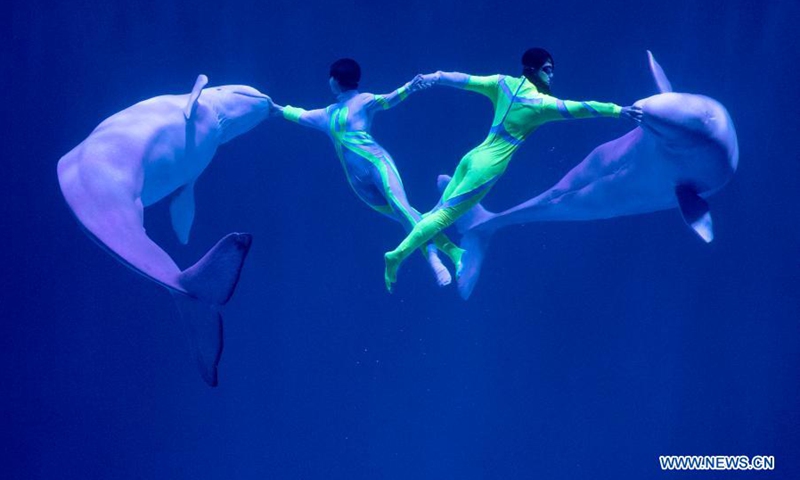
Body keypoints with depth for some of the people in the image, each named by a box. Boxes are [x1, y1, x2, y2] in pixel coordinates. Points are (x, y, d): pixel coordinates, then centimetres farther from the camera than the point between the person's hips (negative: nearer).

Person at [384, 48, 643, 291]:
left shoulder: (504, 83, 5)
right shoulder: (539, 102, -12)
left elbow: (466, 79, 8)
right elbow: (579, 108, -17)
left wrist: (434, 77, 13)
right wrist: (619, 111, -17)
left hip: (473, 158, 7)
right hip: (487, 167, -7)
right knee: (443, 216, -7)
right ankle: (398, 255, -10)